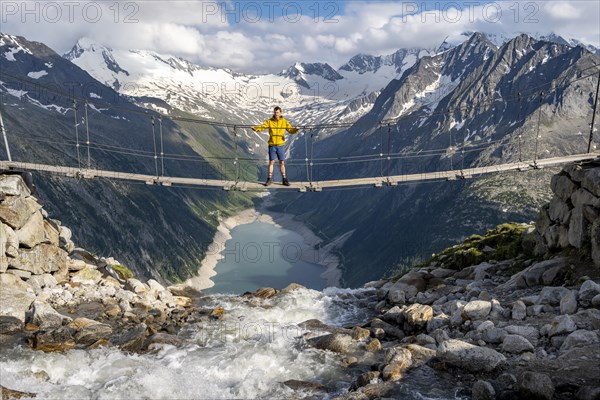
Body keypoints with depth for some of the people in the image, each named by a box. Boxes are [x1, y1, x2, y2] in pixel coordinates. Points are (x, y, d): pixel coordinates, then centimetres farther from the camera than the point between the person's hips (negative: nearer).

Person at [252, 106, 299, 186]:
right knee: (271, 162, 3)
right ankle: (270, 179, 11)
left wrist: (296, 130, -26)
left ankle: (284, 179, 12)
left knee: (282, 162, 4)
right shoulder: (270, 121, 2)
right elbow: (262, 126, -7)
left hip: (280, 145, 0)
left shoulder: (284, 121, 3)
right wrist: (256, 129, -26)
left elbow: (290, 129, -4)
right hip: (272, 145, 0)